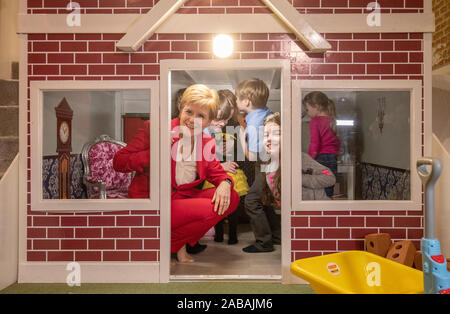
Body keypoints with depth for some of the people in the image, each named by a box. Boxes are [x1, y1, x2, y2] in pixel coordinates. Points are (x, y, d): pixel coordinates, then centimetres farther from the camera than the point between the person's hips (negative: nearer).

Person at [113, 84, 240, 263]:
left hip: (184, 198, 7)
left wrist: (225, 183, -12)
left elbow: (216, 172, 13)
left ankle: (176, 243, 0)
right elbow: (118, 162, -8)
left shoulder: (207, 142, 6)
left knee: (231, 198, -8)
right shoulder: (156, 129, -9)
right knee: (212, 209, -23)